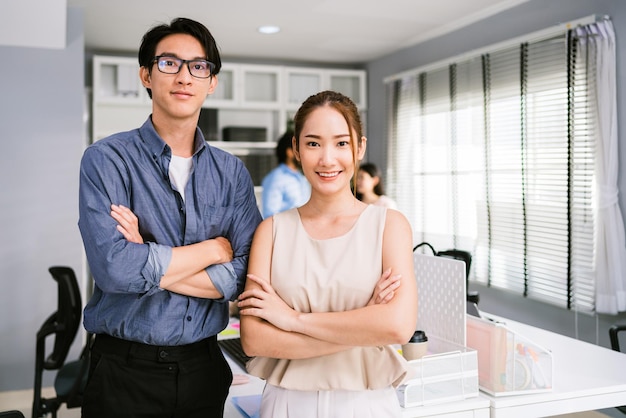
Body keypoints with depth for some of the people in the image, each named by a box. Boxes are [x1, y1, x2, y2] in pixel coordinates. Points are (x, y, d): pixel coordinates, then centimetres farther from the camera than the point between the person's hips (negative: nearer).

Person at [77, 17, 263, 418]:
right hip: (126, 370, -3)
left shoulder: (232, 171, 1)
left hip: (203, 366, 3)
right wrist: (214, 249, -12)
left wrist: (149, 265, -17)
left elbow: (245, 275, -8)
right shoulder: (107, 160, -9)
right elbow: (114, 268, -22)